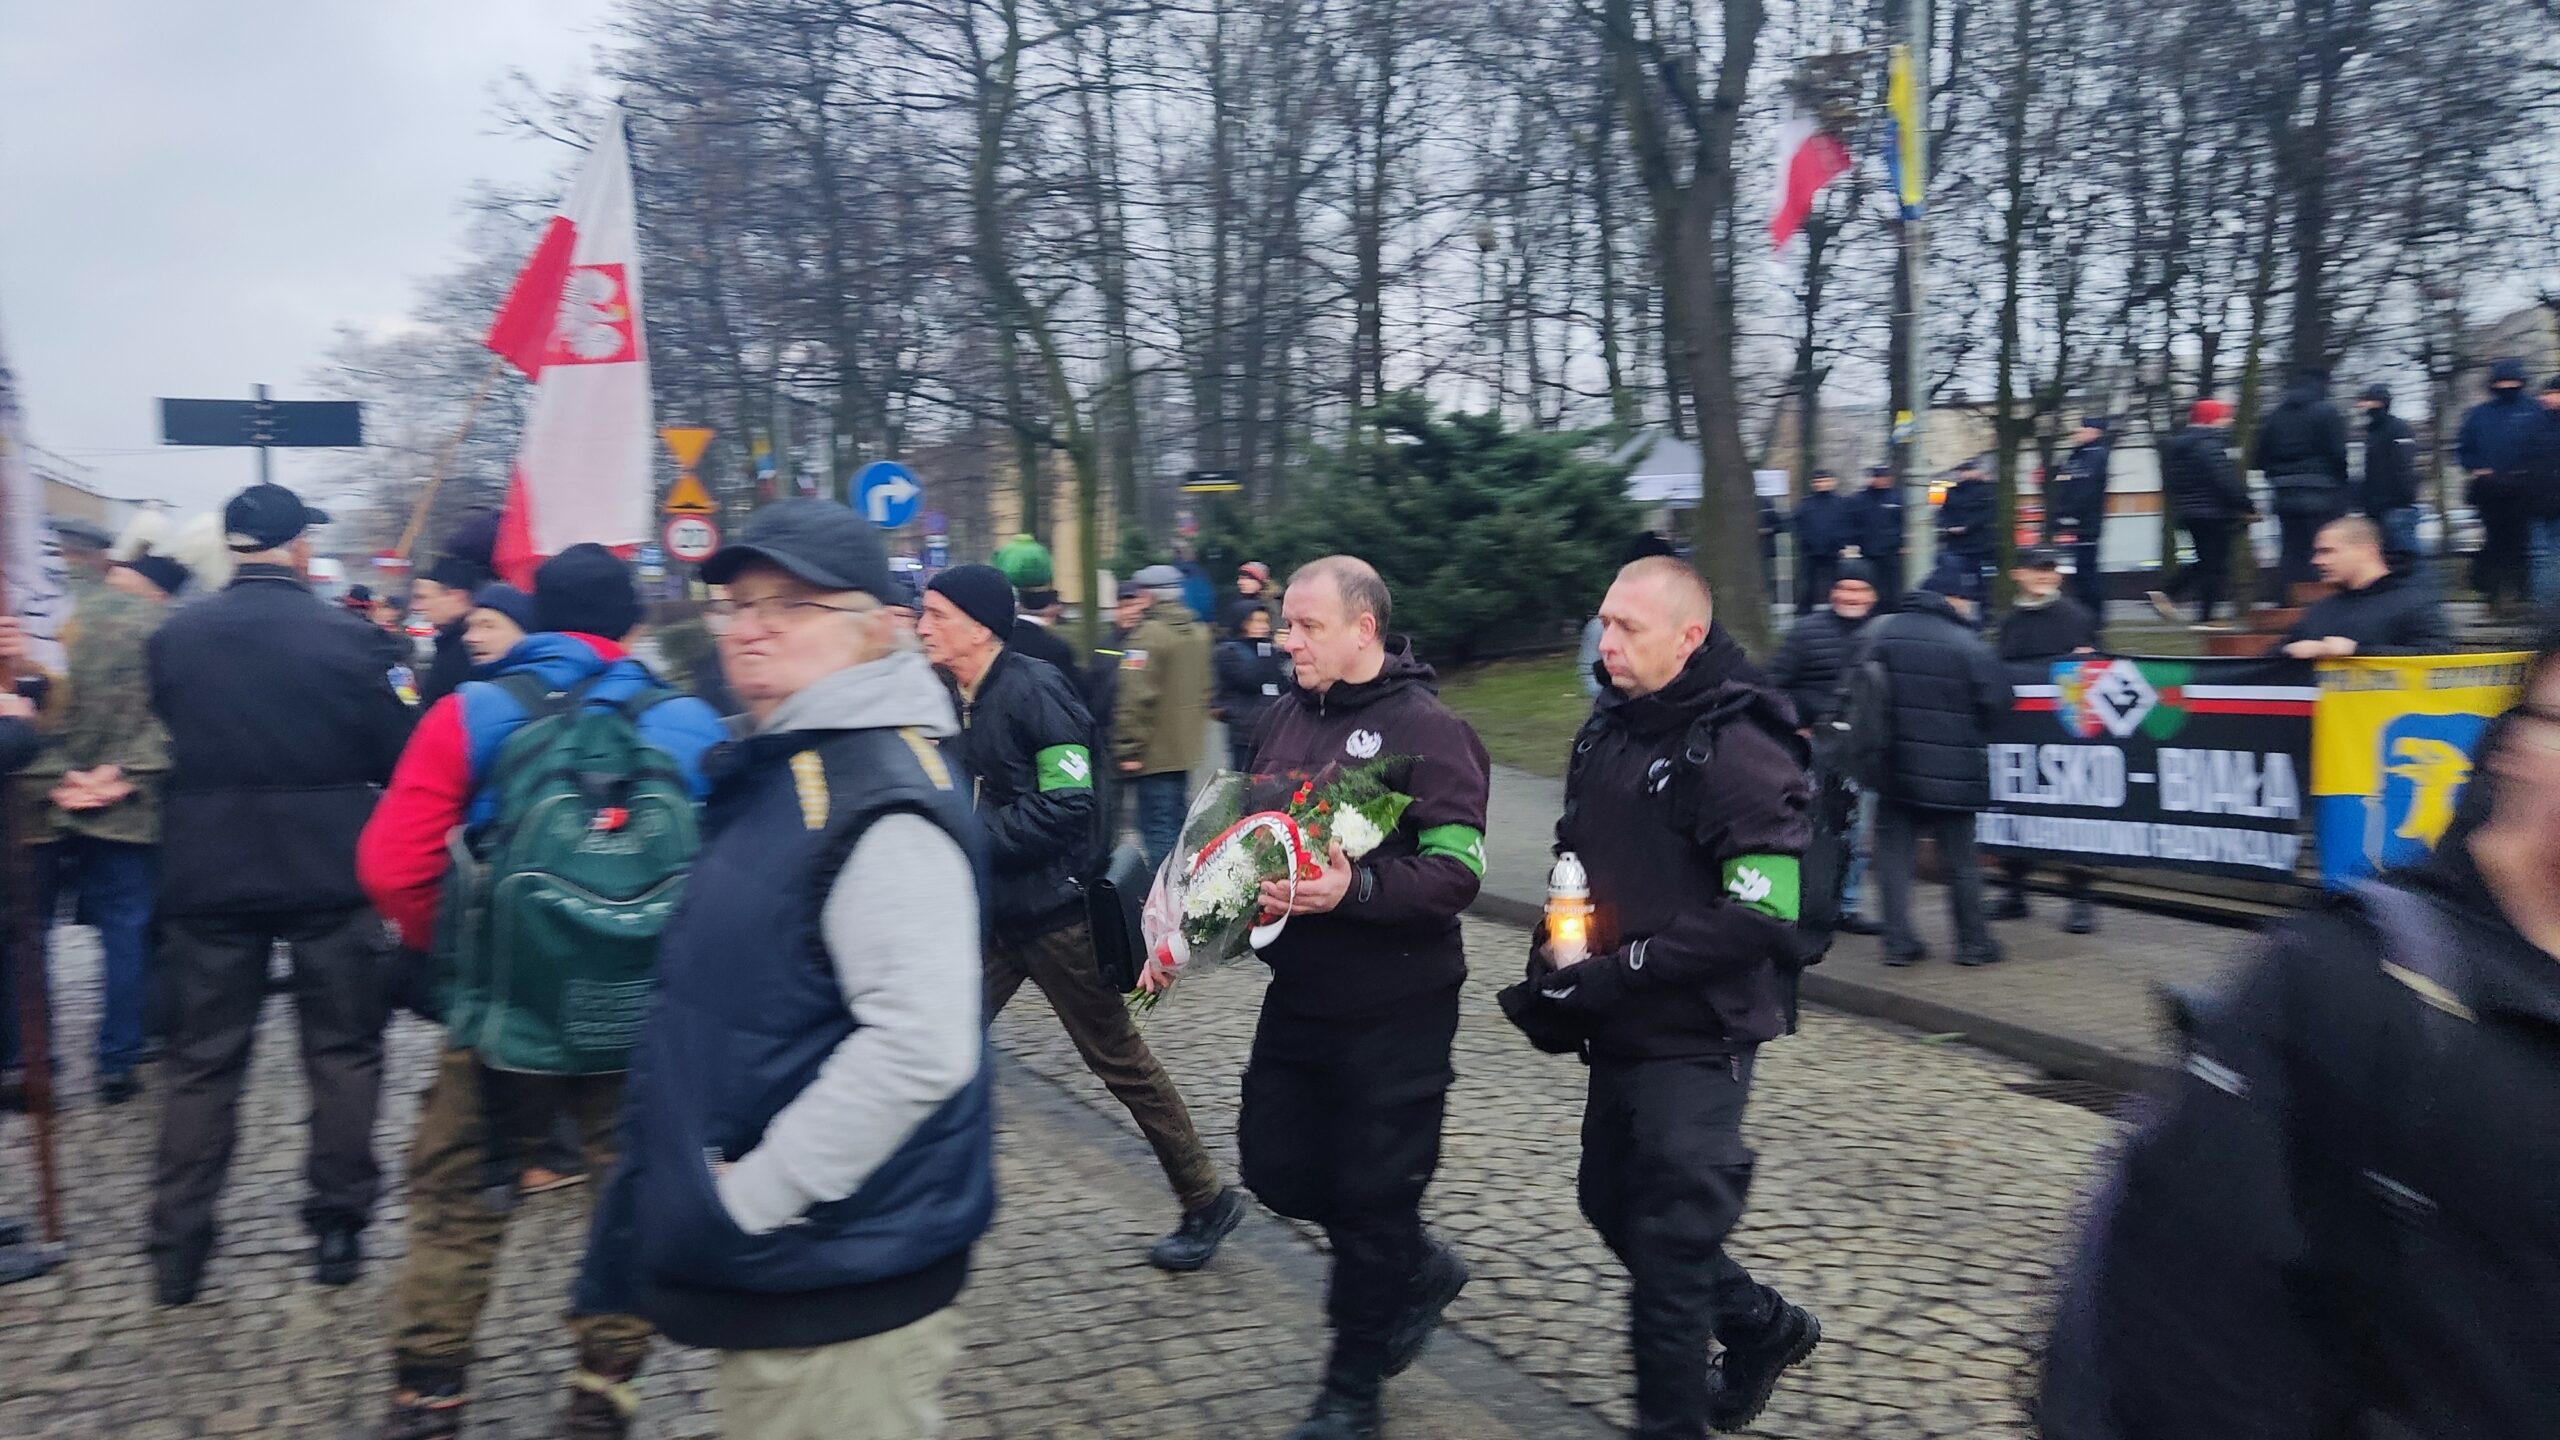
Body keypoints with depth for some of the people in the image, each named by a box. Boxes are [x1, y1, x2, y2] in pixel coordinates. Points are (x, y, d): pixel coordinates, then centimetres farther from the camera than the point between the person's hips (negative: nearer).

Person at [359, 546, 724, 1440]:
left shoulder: (473, 713, -5)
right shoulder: (689, 726, -5)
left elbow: (391, 863, -11)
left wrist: (446, 944, 6)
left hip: (501, 1006, 0)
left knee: (458, 1206, 18)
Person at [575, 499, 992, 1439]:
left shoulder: (882, 800, -22)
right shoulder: (776, 769, 9)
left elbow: (919, 1046, -30)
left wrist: (751, 1198, -23)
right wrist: (714, 1185, 15)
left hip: (837, 1293, -10)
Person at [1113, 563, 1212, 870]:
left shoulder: (1148, 635, -17)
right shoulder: (1199, 632, 11)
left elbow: (1135, 698, -21)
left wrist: (1129, 749, -17)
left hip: (1154, 753, -8)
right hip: (1186, 751, 8)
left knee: (1157, 828, -5)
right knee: (1176, 820, 19)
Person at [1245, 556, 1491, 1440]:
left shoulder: (1426, 729, -15)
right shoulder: (1285, 718, 7)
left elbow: (1457, 871, -21)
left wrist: (1356, 888, -35)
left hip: (1393, 1009, -7)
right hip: (1298, 994, 7)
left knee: (1372, 1193, 4)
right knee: (1274, 1164, 11)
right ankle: (1419, 1268, 37)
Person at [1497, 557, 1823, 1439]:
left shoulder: (1740, 753, -18)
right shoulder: (1606, 730, 7)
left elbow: (1759, 918, -24)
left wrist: (1618, 972, -23)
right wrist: (1555, 963, 3)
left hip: (1696, 1043, -8)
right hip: (1620, 1035, 8)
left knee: (1667, 1243, 2)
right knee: (1613, 1207, 20)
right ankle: (1762, 1328, 41)